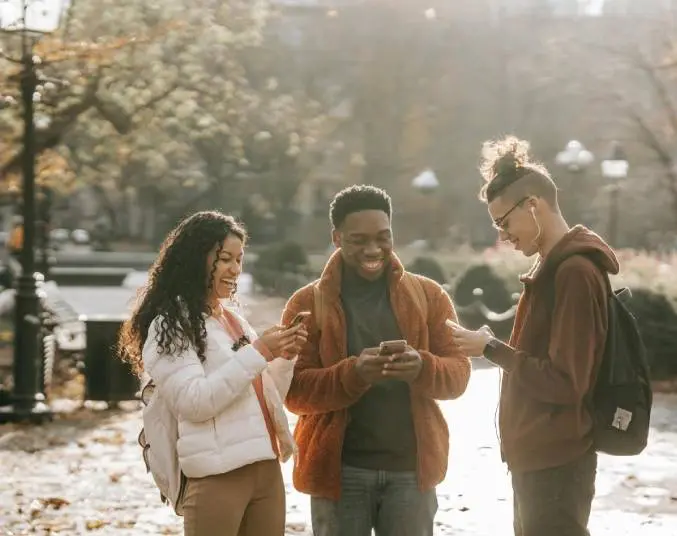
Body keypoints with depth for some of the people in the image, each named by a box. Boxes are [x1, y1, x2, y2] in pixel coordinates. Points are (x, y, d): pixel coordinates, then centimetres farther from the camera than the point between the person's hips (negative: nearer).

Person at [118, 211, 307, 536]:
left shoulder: (235, 320, 18)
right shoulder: (170, 326, -4)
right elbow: (193, 402, -16)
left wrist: (284, 357, 3)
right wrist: (259, 353, -16)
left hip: (266, 468, 7)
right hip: (217, 476, -7)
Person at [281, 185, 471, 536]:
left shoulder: (429, 295, 7)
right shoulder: (307, 304, 1)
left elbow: (458, 374, 3)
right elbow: (294, 390, -6)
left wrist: (423, 368, -20)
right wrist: (353, 373, -24)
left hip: (411, 468, 2)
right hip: (338, 469, -1)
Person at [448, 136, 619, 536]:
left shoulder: (574, 272, -18)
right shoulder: (554, 267, 13)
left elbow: (566, 382, -21)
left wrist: (491, 349, -15)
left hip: (556, 465, -10)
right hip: (537, 458, 10)